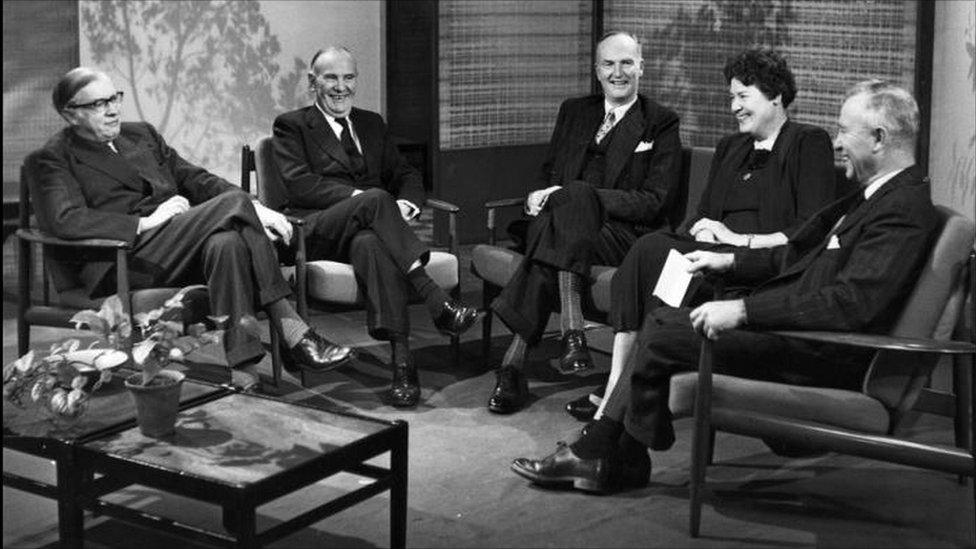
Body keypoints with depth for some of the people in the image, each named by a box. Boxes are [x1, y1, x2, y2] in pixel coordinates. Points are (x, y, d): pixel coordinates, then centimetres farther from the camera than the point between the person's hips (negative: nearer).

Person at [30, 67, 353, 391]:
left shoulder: (142, 134, 26)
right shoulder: (51, 160, 6)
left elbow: (194, 178, 18)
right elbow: (65, 221, -12)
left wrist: (253, 209, 1)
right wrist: (146, 222, -16)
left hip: (178, 248, 6)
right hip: (123, 261, -6)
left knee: (227, 241, -32)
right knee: (232, 203, -27)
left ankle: (239, 360, -33)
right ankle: (292, 331, -29)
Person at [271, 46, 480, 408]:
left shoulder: (371, 124, 27)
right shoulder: (292, 126, 11)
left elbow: (404, 175, 18)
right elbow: (298, 184, -6)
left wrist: (407, 203, -7)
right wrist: (358, 197, -18)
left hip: (366, 229, 3)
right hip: (315, 232, -3)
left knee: (369, 242, -37)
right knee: (376, 199, -35)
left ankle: (401, 361, -52)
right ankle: (435, 300, -45)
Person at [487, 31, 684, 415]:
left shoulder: (661, 124, 6)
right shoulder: (573, 112, 21)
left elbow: (656, 202, -5)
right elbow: (547, 175, 23)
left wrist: (574, 196, -15)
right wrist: (540, 196, -5)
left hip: (623, 232, -3)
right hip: (559, 219, 3)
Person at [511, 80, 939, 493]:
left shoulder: (904, 211, -20)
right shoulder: (877, 195, 12)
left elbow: (850, 304, -29)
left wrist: (742, 310, -27)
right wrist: (729, 261, 11)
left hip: (823, 356, -10)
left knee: (659, 339, -10)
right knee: (660, 320, 7)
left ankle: (622, 461, 14)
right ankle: (600, 452, 9)